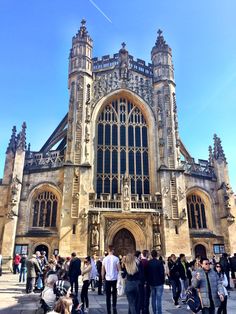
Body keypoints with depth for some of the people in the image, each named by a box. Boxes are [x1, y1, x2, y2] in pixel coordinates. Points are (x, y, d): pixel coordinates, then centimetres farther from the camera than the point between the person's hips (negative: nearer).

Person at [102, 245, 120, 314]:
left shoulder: (105, 259, -2)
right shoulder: (116, 258, -10)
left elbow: (103, 270, 4)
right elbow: (119, 269, -8)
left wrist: (103, 277, 17)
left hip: (107, 279, 2)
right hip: (115, 279, -2)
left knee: (108, 296, 11)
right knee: (114, 294, 15)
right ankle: (114, 306, -1)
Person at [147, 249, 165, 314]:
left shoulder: (148, 263, -2)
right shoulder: (159, 262, -15)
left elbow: (147, 273, 4)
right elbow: (162, 273, -13)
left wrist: (149, 281, 14)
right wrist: (163, 281, 1)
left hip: (151, 283, 4)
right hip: (159, 283, -4)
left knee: (153, 298, 14)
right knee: (159, 299, 0)